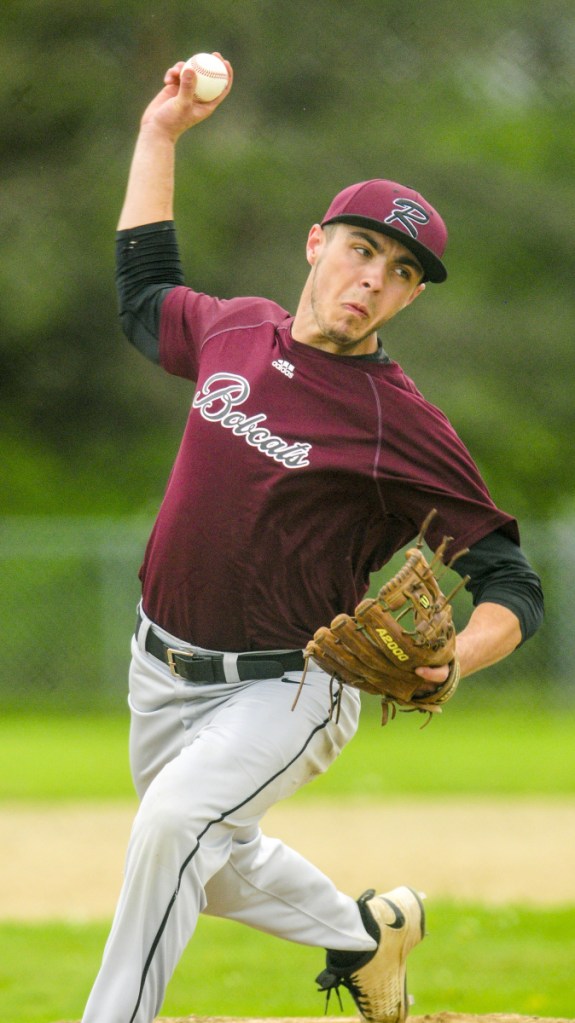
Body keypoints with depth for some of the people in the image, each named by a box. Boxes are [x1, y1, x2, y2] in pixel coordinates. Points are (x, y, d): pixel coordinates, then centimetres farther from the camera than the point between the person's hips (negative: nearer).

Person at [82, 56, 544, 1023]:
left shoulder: (406, 428, -17)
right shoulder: (236, 331, 0)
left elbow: (511, 582, -15)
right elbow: (145, 299, 22)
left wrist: (454, 657, -36)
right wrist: (160, 135, 19)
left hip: (283, 693, -6)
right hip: (164, 673, 6)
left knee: (173, 824, -30)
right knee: (214, 870, 22)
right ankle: (367, 932, 48)